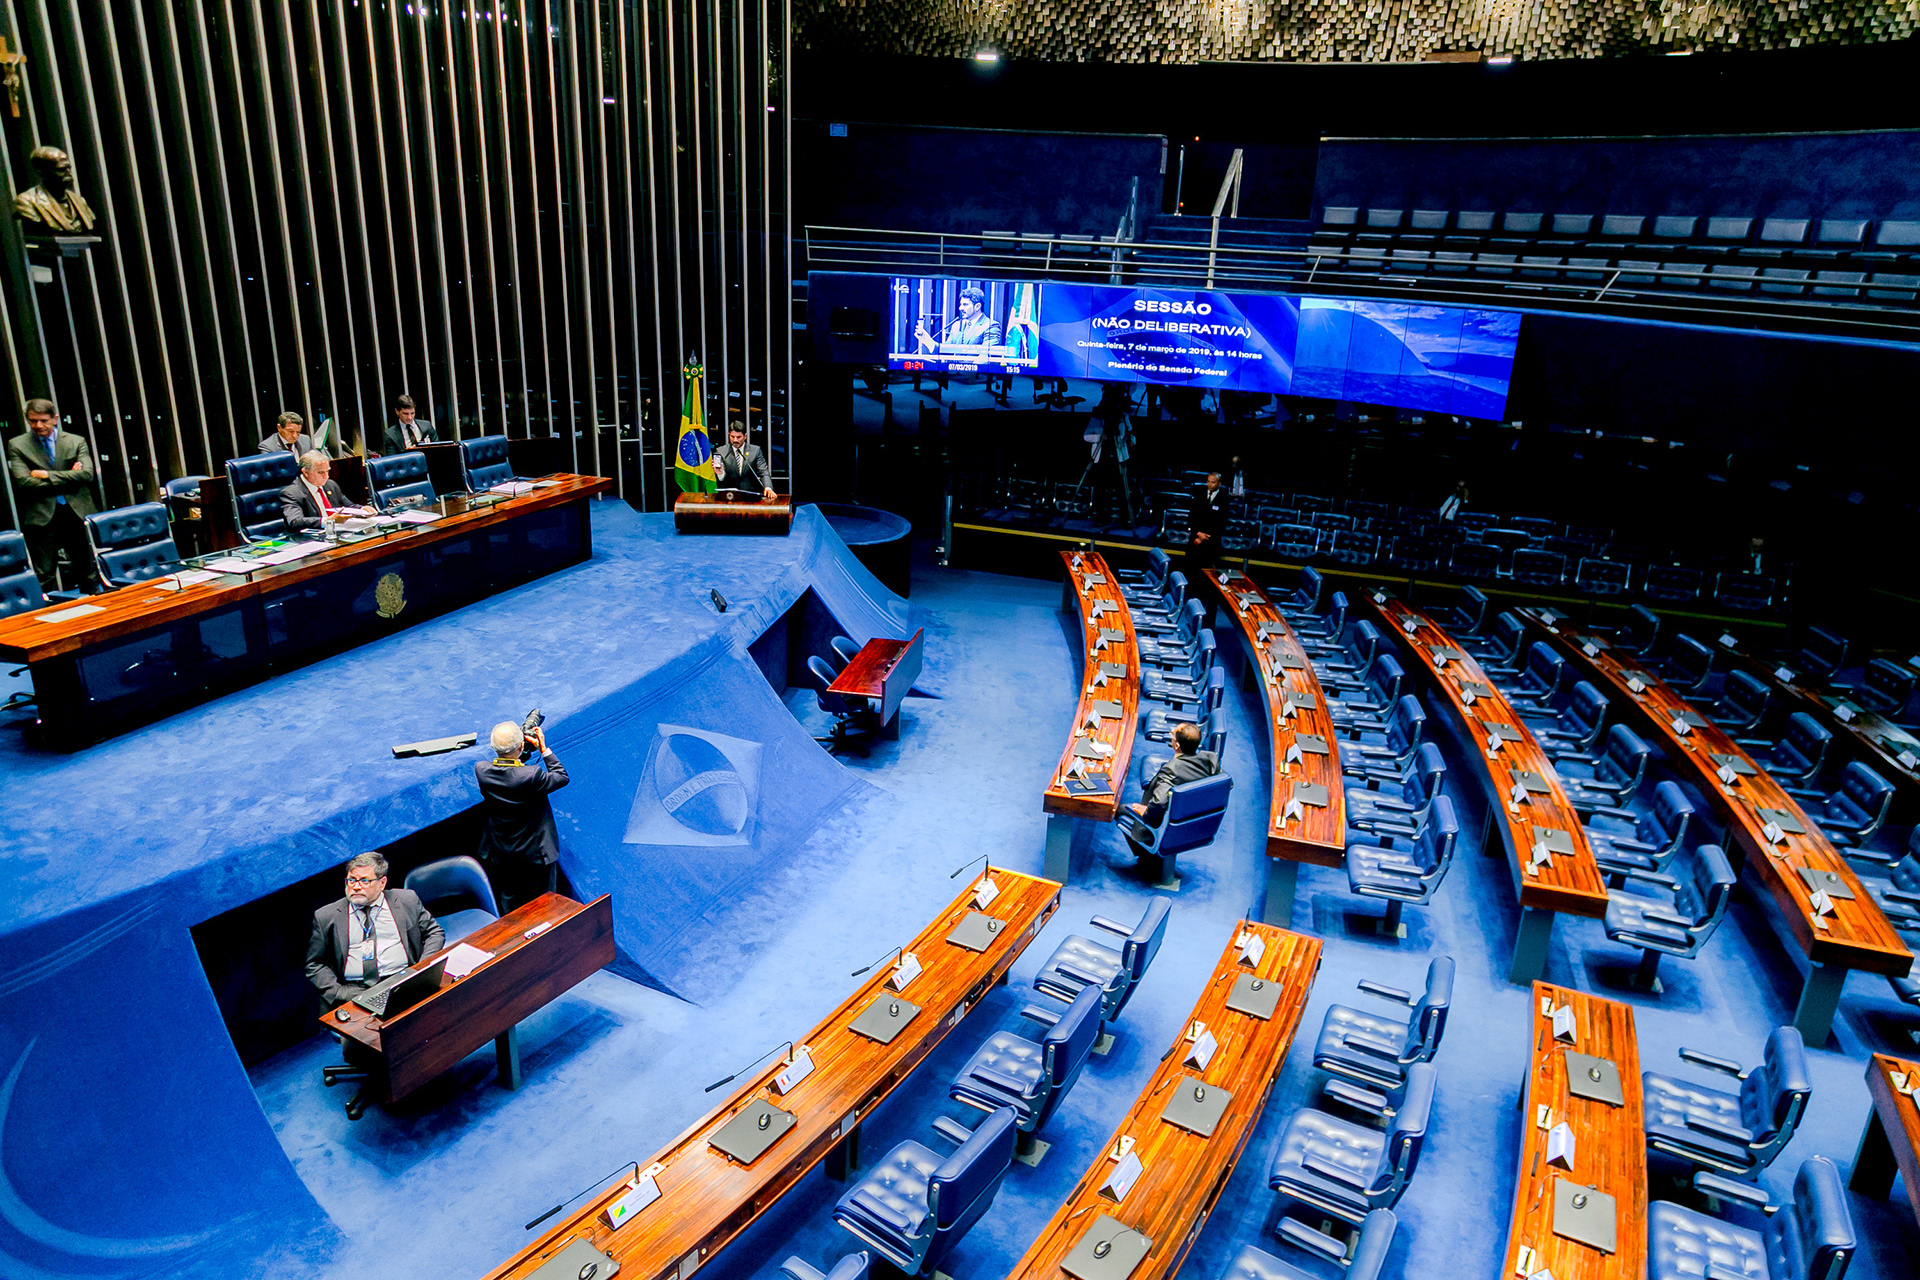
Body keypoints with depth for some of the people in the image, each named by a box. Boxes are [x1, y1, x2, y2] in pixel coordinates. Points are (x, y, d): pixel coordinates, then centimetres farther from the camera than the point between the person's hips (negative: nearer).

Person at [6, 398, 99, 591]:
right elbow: (23, 481, -8)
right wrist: (67, 478, -10)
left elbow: (87, 474, -6)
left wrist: (48, 475, -12)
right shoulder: (17, 445, 5)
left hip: (77, 512, 1)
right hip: (41, 517, -1)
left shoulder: (76, 441, 8)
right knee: (44, 577, 1)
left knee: (88, 573, 8)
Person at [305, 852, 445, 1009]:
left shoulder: (408, 901, 11)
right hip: (352, 989, 1)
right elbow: (314, 965, 13)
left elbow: (435, 933, 17)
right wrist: (337, 993, -6)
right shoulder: (325, 917, 11)